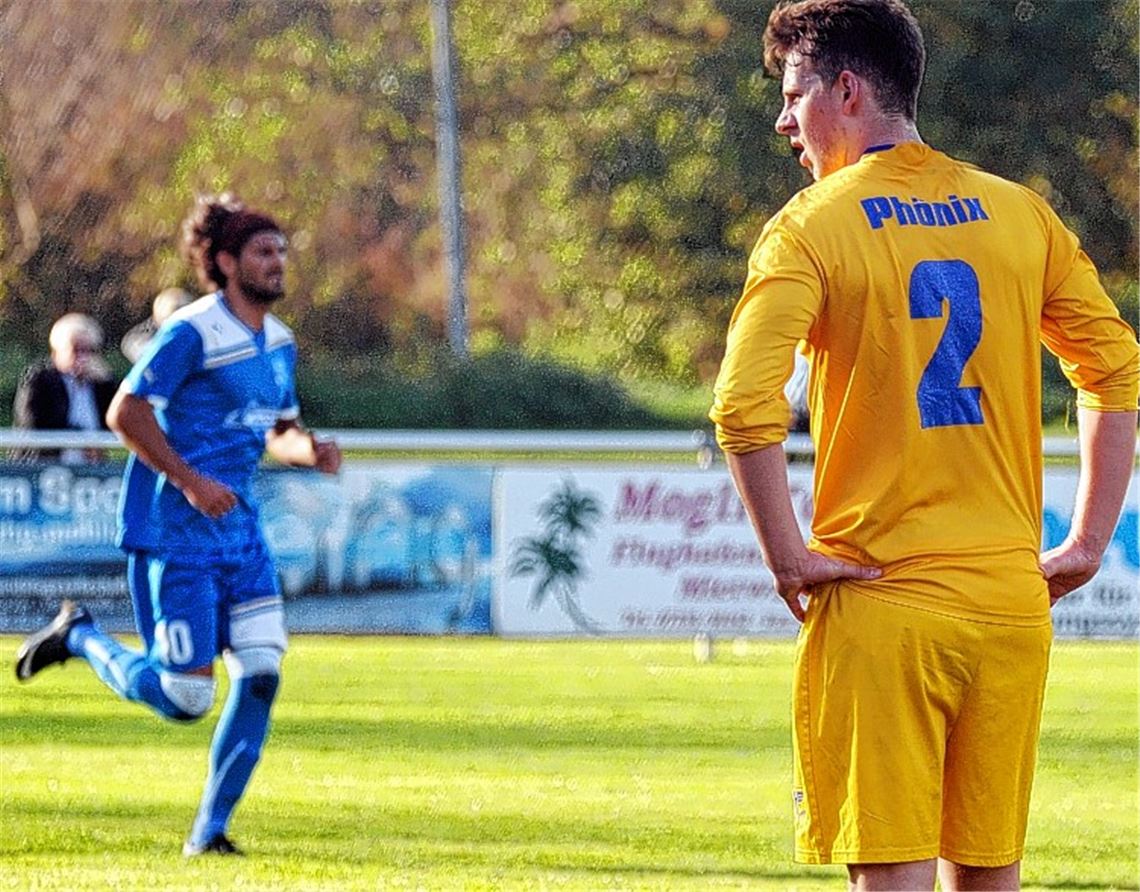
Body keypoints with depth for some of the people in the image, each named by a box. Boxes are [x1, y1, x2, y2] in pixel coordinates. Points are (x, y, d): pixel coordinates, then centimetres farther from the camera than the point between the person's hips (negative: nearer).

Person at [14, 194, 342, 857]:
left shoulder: (279, 343, 13)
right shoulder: (192, 333, -13)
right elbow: (125, 412, -15)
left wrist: (309, 449, 1)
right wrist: (189, 481, -21)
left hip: (240, 530, 7)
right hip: (175, 536, -7)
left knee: (261, 673, -7)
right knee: (185, 699, -7)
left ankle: (210, 833, 1)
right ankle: (79, 636, 20)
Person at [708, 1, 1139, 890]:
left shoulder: (811, 227, -5)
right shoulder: (1020, 214, 9)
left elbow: (745, 409, -17)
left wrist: (786, 557, -9)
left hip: (880, 603, -4)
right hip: (1011, 599, 4)